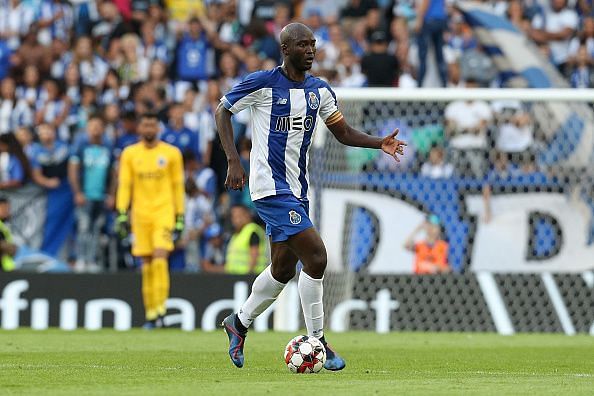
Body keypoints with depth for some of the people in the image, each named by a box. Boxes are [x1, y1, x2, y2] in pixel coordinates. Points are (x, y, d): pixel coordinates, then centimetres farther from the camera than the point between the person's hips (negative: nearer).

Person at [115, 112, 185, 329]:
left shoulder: (171, 153, 4)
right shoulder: (129, 154, 7)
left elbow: (178, 186, 8)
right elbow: (124, 184, 5)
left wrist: (180, 217, 7)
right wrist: (122, 213, -4)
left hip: (164, 212, -2)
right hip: (140, 213, 2)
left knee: (159, 258, -18)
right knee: (147, 265, 3)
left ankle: (160, 308, -16)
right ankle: (150, 313, 10)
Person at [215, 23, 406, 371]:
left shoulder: (319, 90, 7)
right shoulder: (263, 84, -10)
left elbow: (344, 133, 12)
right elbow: (223, 110, 0)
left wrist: (380, 143, -7)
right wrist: (234, 160, -11)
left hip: (297, 188, 8)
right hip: (271, 187, -8)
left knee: (284, 269, 14)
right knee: (316, 257, -17)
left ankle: (240, 323, 35)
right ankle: (318, 342, -7)